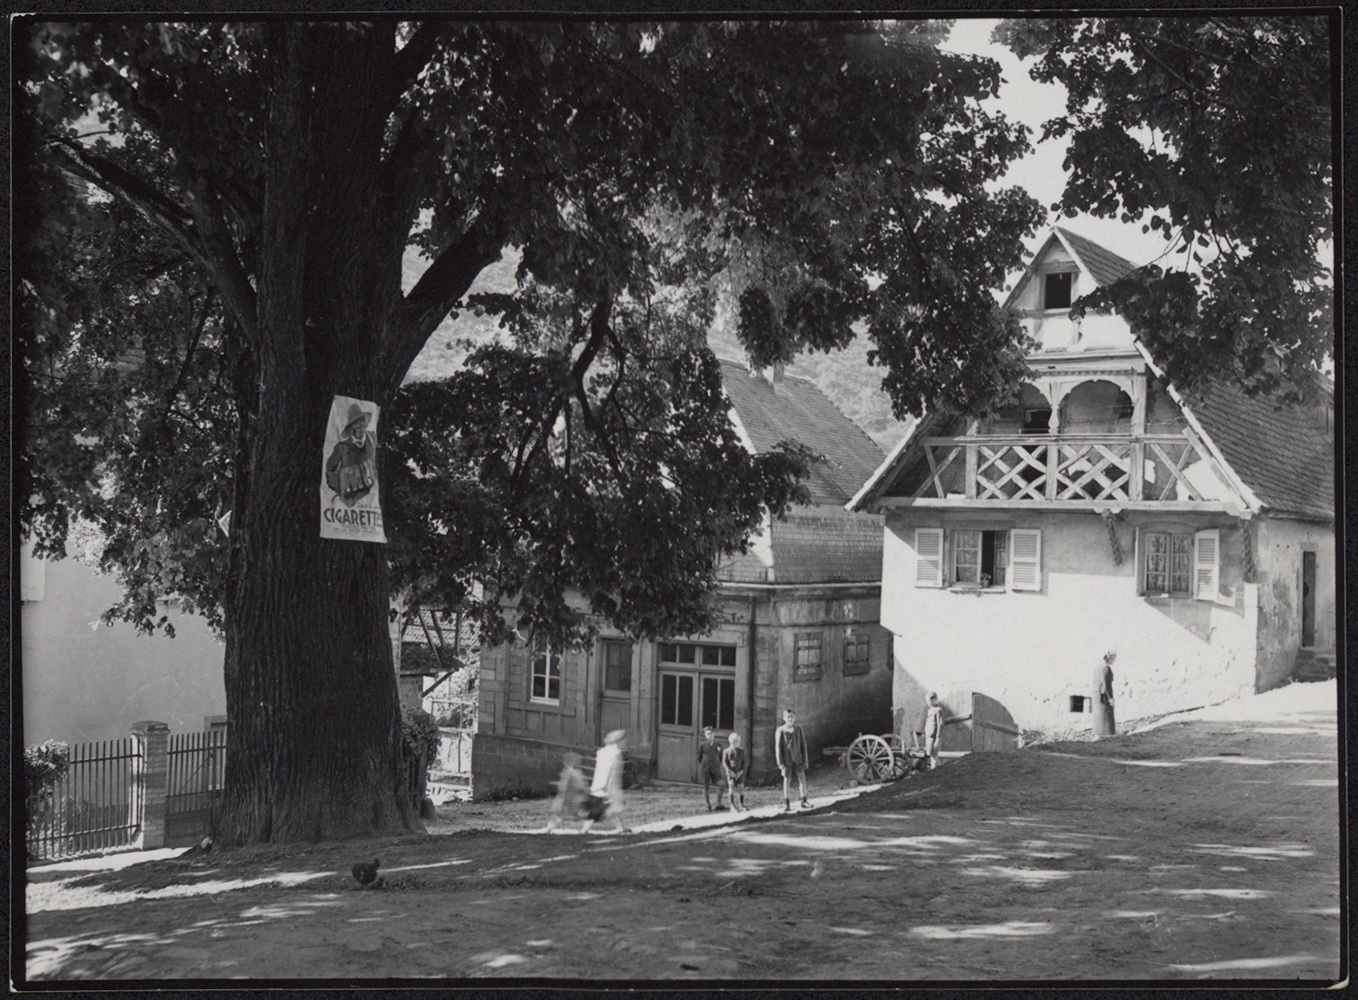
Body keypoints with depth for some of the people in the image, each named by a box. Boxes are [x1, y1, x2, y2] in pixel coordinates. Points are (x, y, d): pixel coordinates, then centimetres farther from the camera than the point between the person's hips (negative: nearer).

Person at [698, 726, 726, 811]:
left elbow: (721, 757, 15)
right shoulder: (702, 745, 3)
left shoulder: (718, 745, 8)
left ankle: (718, 804, -3)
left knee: (722, 784, -15)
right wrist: (701, 767, 2)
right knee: (705, 787, 2)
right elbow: (699, 757, 8)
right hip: (705, 768, -1)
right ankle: (708, 805, 14)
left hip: (716, 768, 1)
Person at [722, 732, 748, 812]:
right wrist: (730, 771, -11)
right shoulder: (726, 751, 2)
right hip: (731, 773, -2)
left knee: (741, 787, -2)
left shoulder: (741, 750, 8)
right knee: (731, 788, -8)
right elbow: (724, 762, -1)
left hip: (740, 773, 2)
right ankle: (733, 806, -2)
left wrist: (742, 771, -5)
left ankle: (742, 805, 9)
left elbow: (745, 762, 9)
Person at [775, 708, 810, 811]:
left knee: (802, 778, 2)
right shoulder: (780, 730, -4)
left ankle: (804, 801, 14)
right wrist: (780, 763, -8)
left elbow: (803, 744, 8)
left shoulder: (798, 729, 4)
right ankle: (786, 804, 11)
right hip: (786, 759, -2)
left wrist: (805, 760, 5)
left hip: (797, 759, 2)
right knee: (787, 780, 3)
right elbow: (778, 747, -3)